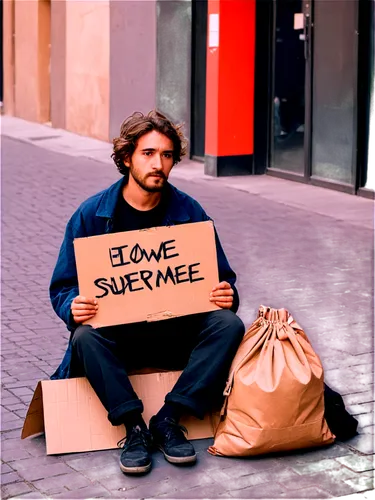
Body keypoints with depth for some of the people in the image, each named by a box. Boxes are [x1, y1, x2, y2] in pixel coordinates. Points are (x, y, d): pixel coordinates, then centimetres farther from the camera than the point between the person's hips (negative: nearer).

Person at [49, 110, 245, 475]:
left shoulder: (188, 212, 1)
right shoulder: (92, 214, -2)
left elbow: (223, 279, 7)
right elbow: (62, 286, 1)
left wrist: (226, 295, -19)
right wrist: (73, 307, -24)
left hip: (176, 332, 2)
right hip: (117, 336, -1)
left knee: (228, 325, -25)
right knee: (86, 336, -33)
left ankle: (169, 418, -23)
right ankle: (134, 426, -25)